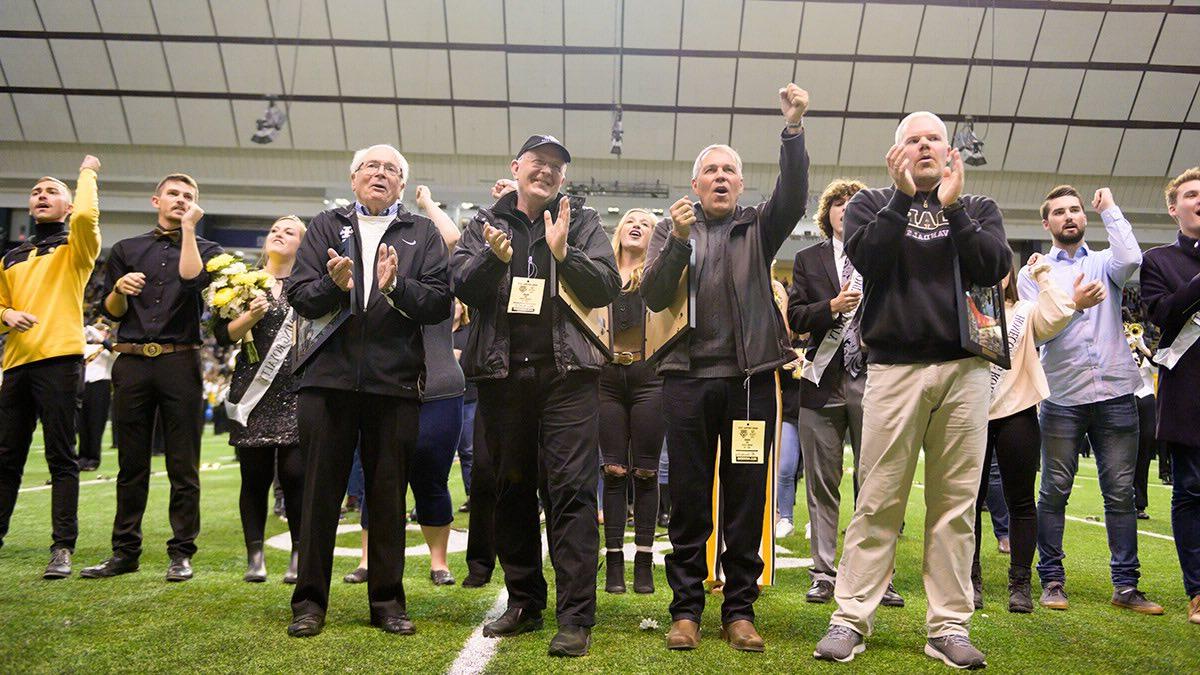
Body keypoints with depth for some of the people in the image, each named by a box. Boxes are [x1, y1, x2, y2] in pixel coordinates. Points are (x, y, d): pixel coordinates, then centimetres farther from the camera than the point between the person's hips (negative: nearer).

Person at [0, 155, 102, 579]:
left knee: (61, 457, -5)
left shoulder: (75, 247, 6)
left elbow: (87, 215, -16)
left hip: (58, 361, -6)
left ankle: (63, 548, -2)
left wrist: (87, 174, 1)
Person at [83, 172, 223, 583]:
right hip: (132, 362, 3)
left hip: (180, 363, -2)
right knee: (131, 464, 7)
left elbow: (192, 279, -12)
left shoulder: (205, 249, 11)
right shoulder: (126, 250, 17)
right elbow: (111, 312, 15)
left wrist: (188, 228, -6)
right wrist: (119, 289, -6)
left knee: (183, 466, -1)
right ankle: (125, 552, 16)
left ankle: (181, 553, 6)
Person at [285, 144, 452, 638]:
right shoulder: (326, 226, 13)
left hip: (394, 380, 0)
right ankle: (310, 601, 18)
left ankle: (388, 601, 19)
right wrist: (334, 286, -17)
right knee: (320, 492, 6)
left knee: (389, 496, 7)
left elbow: (440, 304, -1)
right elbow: (298, 296, 3)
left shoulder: (422, 235, 11)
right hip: (329, 375, 1)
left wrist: (395, 286, -17)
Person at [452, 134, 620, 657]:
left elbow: (607, 288, -1)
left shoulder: (582, 221, 9)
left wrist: (564, 253, -16)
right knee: (512, 489, 10)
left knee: (571, 490, -6)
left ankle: (576, 617, -1)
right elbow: (462, 285, 2)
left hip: (567, 372, -2)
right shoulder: (486, 223, 13)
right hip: (502, 372, 3)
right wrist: (494, 257, -17)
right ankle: (524, 602, 23)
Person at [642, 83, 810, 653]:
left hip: (750, 377, 0)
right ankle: (686, 609, 14)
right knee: (689, 499, 4)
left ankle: (740, 610, 15)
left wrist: (794, 129, -20)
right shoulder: (672, 229, 12)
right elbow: (652, 297, 0)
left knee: (747, 498, 4)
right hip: (688, 377, 0)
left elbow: (793, 198, -8)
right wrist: (678, 241, -14)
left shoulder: (757, 228, 12)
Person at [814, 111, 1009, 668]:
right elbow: (869, 260, -6)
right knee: (878, 501, -4)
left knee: (955, 502, 4)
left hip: (963, 369, 2)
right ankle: (851, 619, 4)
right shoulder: (872, 203, 14)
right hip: (894, 367, -2)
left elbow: (993, 268, -1)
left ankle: (948, 626, 13)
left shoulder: (978, 209, 18)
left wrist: (952, 206, -7)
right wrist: (903, 195, -9)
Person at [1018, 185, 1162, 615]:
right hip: (1063, 396, -1)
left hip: (1115, 393, 2)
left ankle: (1125, 585, 13)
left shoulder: (1104, 264, 13)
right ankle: (1052, 580, 11)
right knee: (1055, 491, 1)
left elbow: (1131, 258, -12)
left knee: (1120, 491, 4)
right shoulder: (1034, 272, 9)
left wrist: (1110, 209, -1)